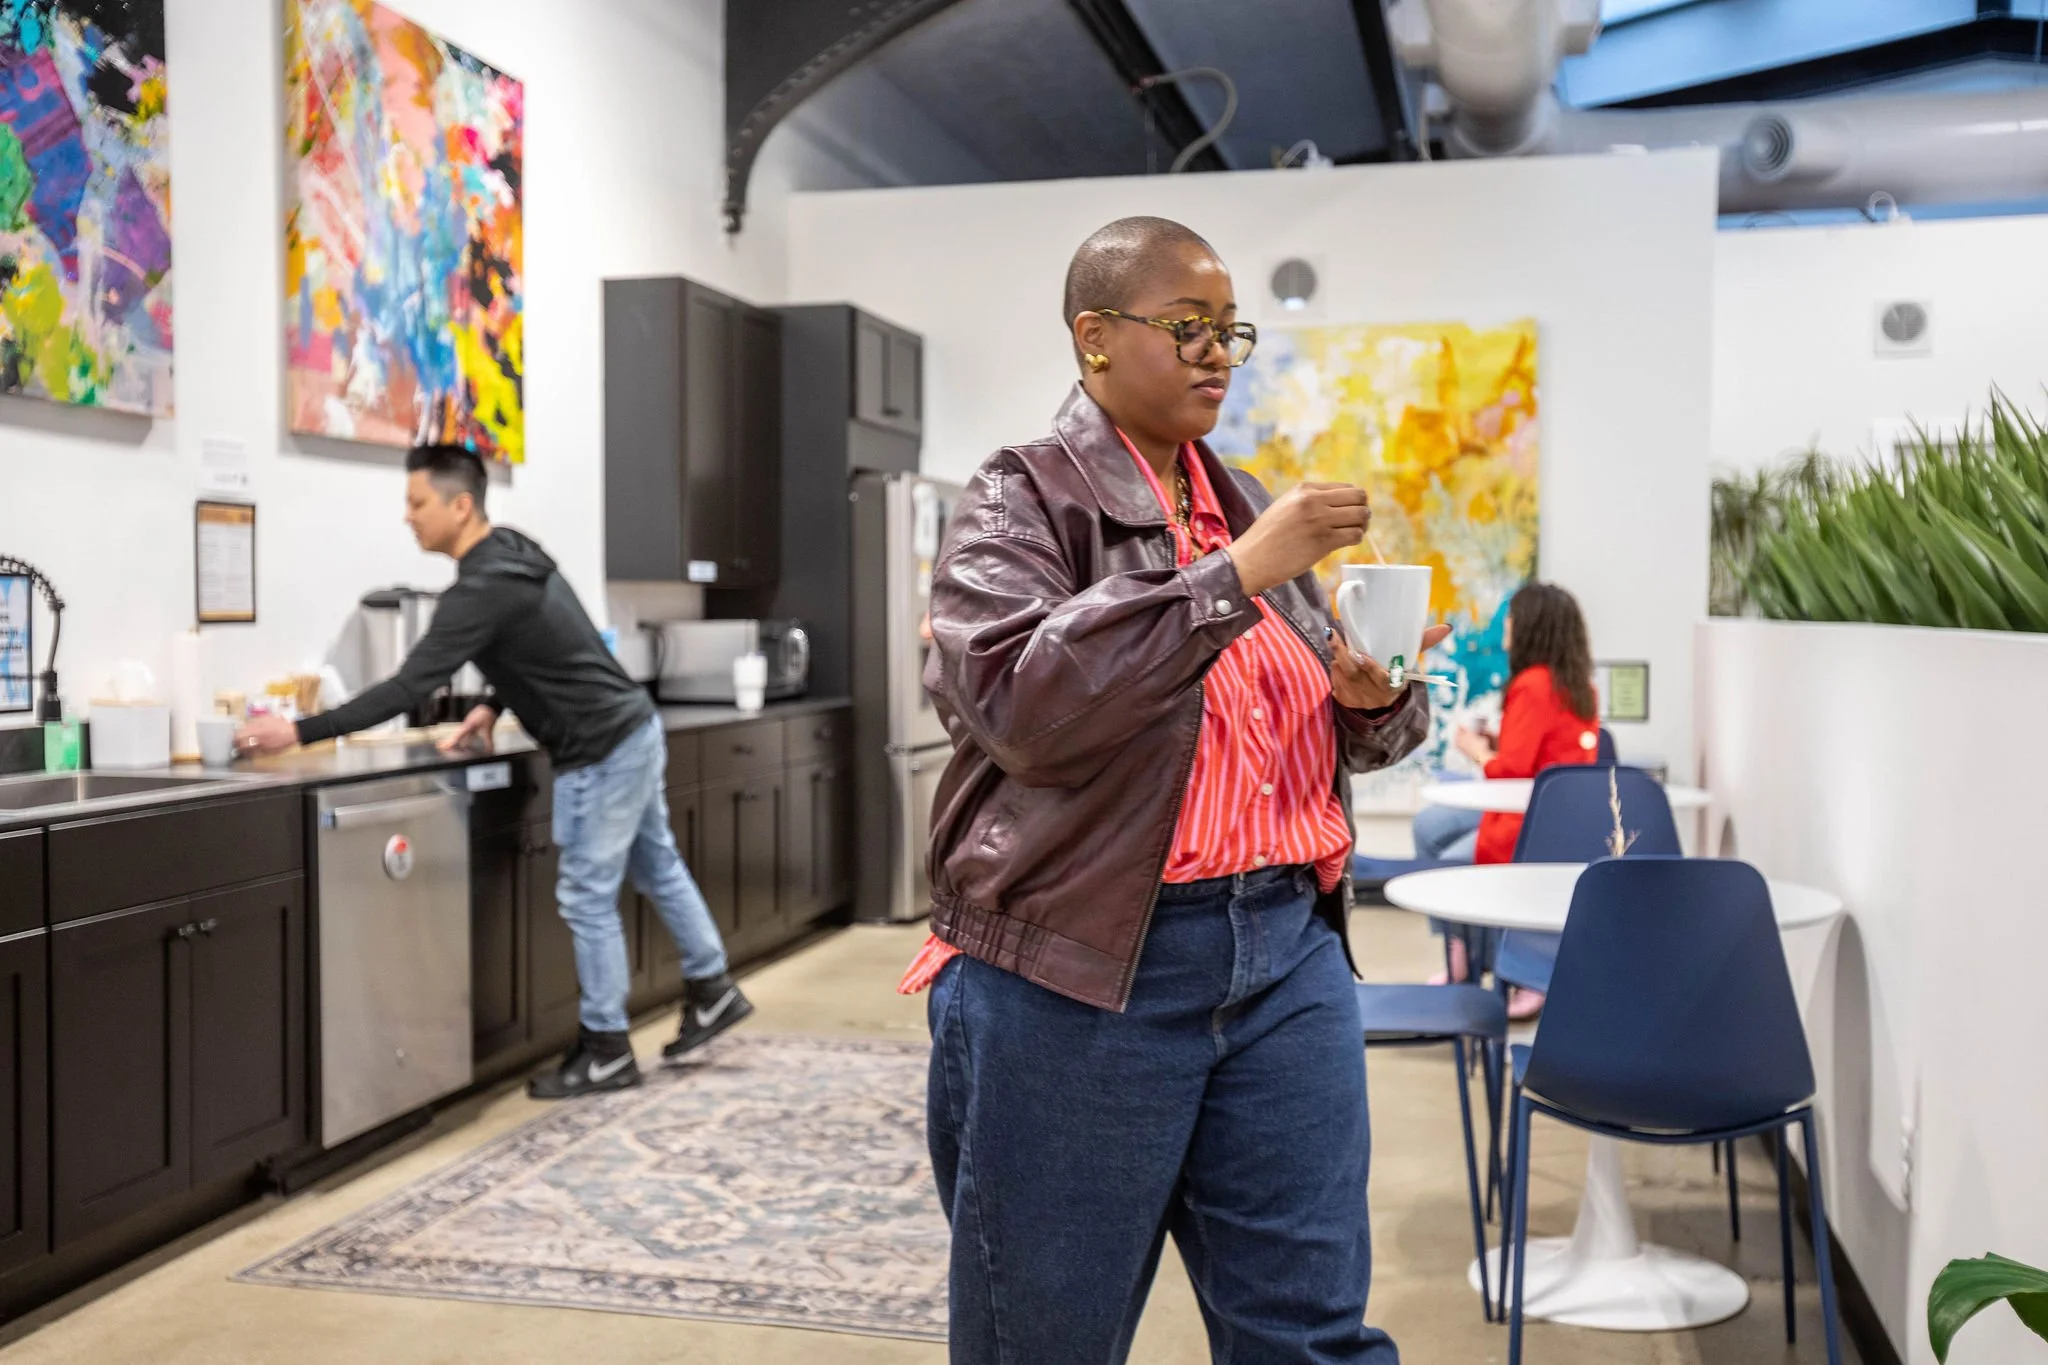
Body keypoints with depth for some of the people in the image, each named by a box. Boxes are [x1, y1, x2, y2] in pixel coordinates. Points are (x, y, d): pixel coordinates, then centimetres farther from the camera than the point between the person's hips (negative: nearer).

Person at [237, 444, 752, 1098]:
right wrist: (494, 707, 9)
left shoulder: (483, 588, -24)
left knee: (586, 898, 0)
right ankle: (712, 989, 33)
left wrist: (300, 732, -24)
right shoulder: (513, 554, 7)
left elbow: (409, 687, -27)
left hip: (602, 752, -10)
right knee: (658, 869, 21)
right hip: (632, 730, 10)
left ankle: (607, 1051, 12)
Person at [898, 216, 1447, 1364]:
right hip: (1080, 976, -5)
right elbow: (1021, 700, -22)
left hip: (1286, 951, 5)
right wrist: (1234, 578, -23)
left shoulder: (1251, 507, 14)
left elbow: (1344, 733, 20)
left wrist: (1373, 698, -4)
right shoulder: (1022, 506, -3)